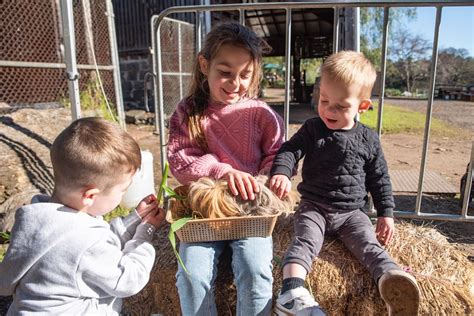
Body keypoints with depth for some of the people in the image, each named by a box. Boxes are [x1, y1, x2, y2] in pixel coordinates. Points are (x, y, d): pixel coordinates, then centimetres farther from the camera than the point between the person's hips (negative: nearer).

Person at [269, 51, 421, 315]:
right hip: (314, 207, -2)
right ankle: (292, 293, -43)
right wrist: (281, 173, -32)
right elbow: (289, 151, -10)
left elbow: (380, 179, 10)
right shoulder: (312, 129, 1)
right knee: (305, 240, -26)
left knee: (369, 244, -21)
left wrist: (386, 213, 6)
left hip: (351, 211, 2)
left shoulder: (368, 139, 4)